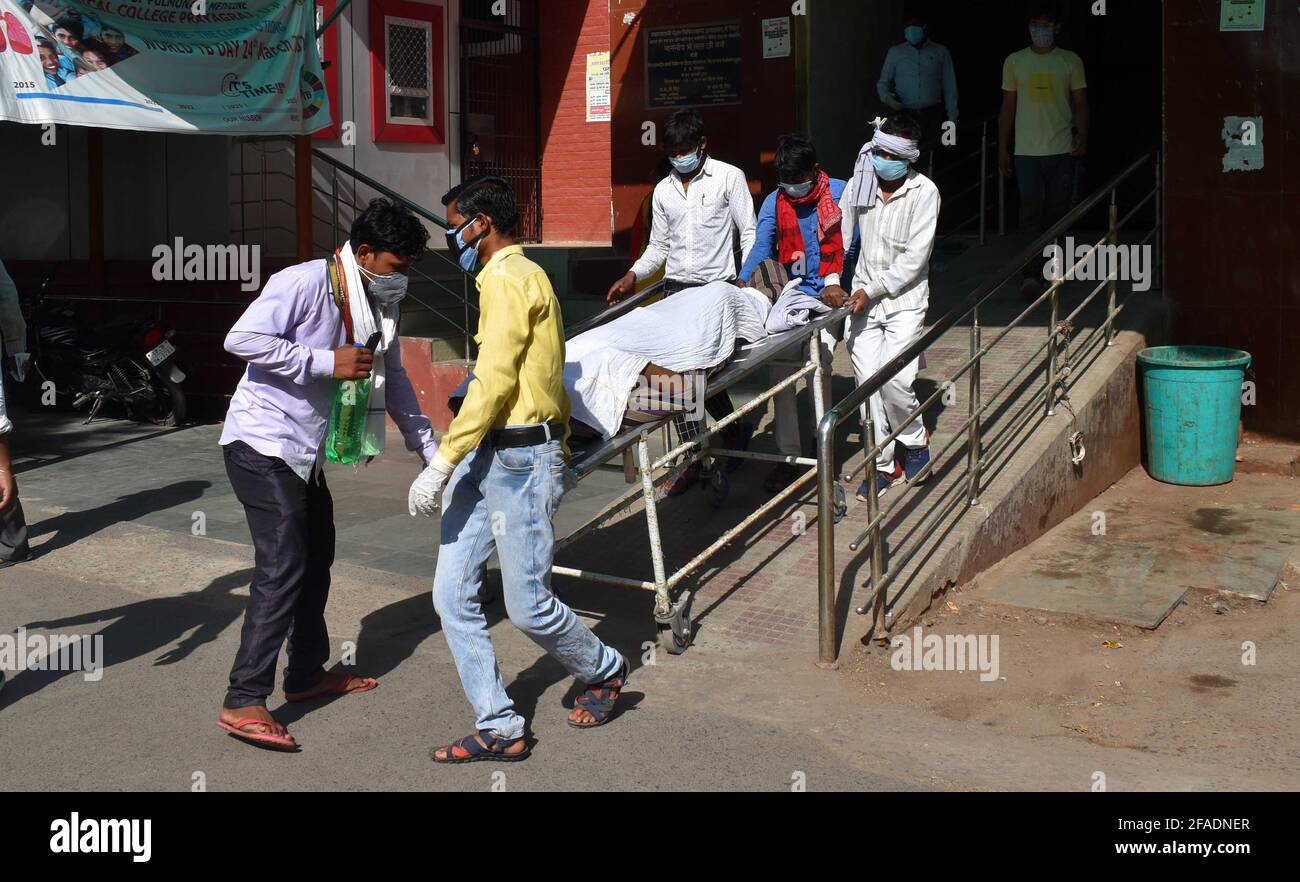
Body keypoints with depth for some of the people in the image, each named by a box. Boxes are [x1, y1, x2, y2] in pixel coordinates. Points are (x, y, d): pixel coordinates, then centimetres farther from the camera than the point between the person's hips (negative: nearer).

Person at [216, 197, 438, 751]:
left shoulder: (379, 306, 7)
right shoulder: (303, 284, -19)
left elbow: (392, 379, 18)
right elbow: (241, 339, -27)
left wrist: (430, 451, 15)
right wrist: (326, 362, -27)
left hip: (305, 451, 10)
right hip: (262, 443, -10)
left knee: (316, 558, 17)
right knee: (283, 567, -14)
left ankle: (307, 673, 32)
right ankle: (243, 703, -11)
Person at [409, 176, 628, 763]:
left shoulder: (509, 279, -10)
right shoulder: (519, 276, 21)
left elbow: (492, 385, -18)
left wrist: (440, 467, -19)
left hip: (521, 458, -10)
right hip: (485, 457, 10)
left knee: (527, 605, -3)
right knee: (453, 596, 4)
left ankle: (604, 670, 24)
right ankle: (500, 729, 11)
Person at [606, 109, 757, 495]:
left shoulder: (729, 177, 2)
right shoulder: (663, 190, 16)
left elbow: (749, 233, 1)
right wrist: (633, 276, 6)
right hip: (676, 289, 5)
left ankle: (735, 431, 13)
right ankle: (692, 456, 4)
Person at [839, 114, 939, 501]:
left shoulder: (924, 192, -10)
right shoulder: (860, 182, 1)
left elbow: (915, 258, -14)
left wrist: (873, 289, -17)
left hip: (904, 298, -3)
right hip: (863, 298, 3)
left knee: (895, 379, -15)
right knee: (867, 382, 0)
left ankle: (916, 440, 14)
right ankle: (883, 464, 12)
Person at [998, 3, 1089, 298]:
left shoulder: (1071, 61, 5)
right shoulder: (1014, 61, 7)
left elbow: (1080, 104, 5)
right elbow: (1007, 107, 10)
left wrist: (1082, 135, -12)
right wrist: (1002, 149, 7)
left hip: (1062, 151, 1)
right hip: (1026, 152, -1)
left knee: (1057, 212, 5)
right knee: (1031, 211, -11)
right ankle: (1031, 275, -16)